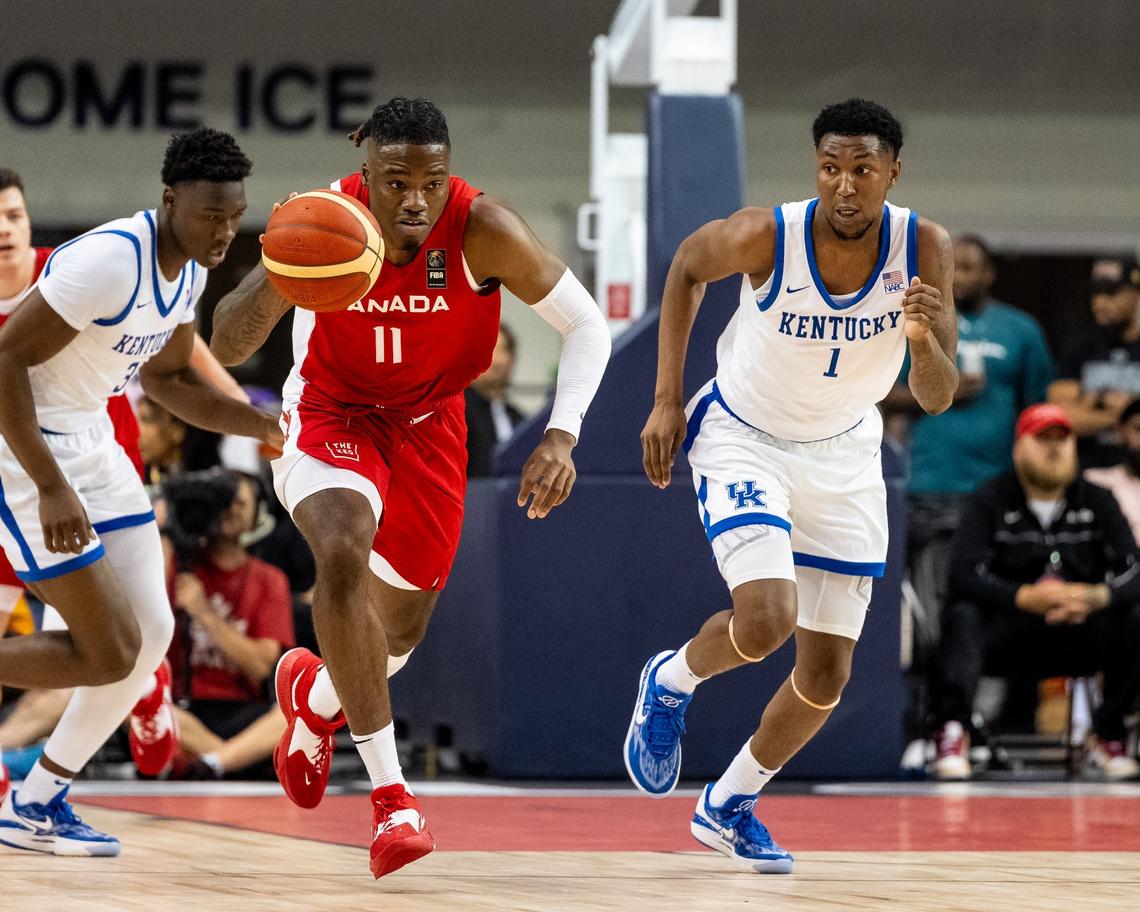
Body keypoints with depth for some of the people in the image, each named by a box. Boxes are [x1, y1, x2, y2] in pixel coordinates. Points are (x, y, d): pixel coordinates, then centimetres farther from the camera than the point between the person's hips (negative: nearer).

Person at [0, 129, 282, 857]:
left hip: (89, 439, 9)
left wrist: (269, 427, 6)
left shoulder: (190, 268, 3)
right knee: (108, 653, -11)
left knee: (151, 633, 6)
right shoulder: (109, 261, -26)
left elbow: (166, 377, 19)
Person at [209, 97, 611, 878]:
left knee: (403, 628, 13)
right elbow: (226, 348, -25)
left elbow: (586, 324, -18)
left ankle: (315, 697, 51)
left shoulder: (481, 229, -27)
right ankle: (391, 793, -27)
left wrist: (562, 434, -32)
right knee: (344, 553, -32)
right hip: (329, 413, -2)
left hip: (427, 419, 2)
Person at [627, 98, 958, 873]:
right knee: (765, 620, -26)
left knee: (828, 674, 5)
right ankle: (671, 681, 9)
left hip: (843, 453, 3)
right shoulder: (767, 236, -27)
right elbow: (688, 266, -4)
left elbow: (937, 400, -20)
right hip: (744, 436, -3)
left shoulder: (924, 249, -21)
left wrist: (924, 341, -43)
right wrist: (667, 400, -4)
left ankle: (730, 805, 30)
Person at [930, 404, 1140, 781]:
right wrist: (1026, 598, -30)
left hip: (1078, 636, 2)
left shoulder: (1097, 502, 8)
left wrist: (1096, 596, -26)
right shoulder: (991, 500, 0)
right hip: (1009, 635, -2)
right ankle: (952, 732, -36)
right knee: (962, 616, -32)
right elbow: (964, 575, -14)